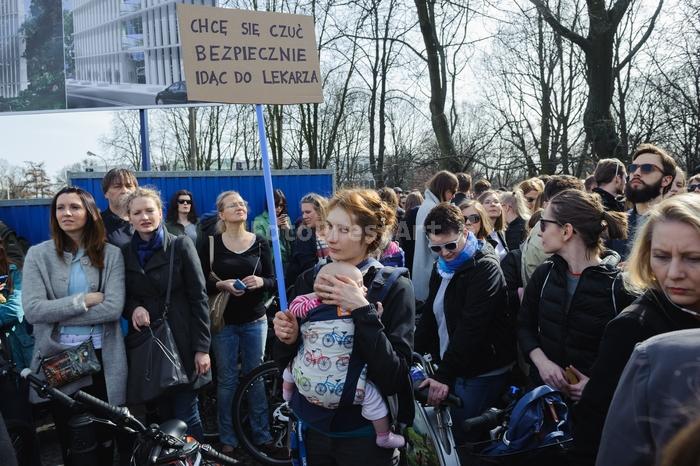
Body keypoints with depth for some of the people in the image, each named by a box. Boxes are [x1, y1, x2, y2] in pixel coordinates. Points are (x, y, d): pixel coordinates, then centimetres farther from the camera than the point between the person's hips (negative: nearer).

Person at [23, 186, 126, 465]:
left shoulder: (111, 254, -2)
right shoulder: (38, 254, -1)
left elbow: (114, 308, -14)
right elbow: (32, 310, -12)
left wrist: (58, 314, -14)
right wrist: (84, 300, -16)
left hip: (101, 356, 0)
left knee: (104, 434, 12)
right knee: (67, 437, 15)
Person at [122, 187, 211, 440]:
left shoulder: (181, 245, -4)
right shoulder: (124, 253, 6)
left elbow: (198, 297, -6)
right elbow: (123, 297, 15)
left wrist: (202, 347, -10)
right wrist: (133, 308, -9)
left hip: (181, 342, -3)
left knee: (185, 416, -1)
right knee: (164, 414, 10)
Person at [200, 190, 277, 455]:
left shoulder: (260, 243, 2)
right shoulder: (211, 244, -3)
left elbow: (273, 281, 4)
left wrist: (261, 281, -17)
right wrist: (222, 285, -21)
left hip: (255, 320, 1)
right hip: (224, 321, -1)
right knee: (227, 380, 6)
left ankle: (262, 434, 22)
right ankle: (227, 438, 19)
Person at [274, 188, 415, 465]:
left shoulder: (394, 287, -14)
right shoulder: (309, 280, -3)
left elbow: (394, 377, -21)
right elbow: (285, 363, 4)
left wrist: (362, 311, -29)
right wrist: (286, 340, -17)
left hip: (364, 435, -4)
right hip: (314, 426, 4)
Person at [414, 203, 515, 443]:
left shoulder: (485, 267, -17)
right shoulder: (442, 267, 8)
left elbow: (471, 328, -24)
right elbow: (429, 315, 15)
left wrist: (444, 375, -25)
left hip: (481, 372, -7)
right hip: (451, 367, 7)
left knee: (463, 437, -2)